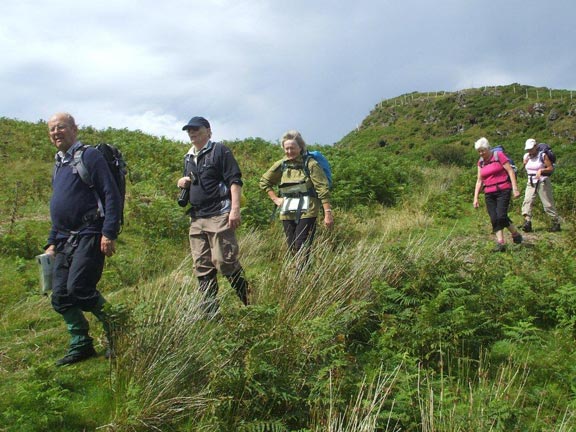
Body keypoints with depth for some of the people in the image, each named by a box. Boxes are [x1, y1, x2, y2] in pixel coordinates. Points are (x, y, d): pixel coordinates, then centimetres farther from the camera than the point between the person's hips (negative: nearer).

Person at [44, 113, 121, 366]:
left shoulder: (89, 156, -5)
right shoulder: (59, 165, 21)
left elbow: (112, 196, -13)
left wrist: (109, 233, -20)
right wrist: (52, 242, 23)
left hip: (89, 236, -8)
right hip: (65, 240, 9)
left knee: (79, 289, -17)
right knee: (60, 297, 5)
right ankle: (81, 345, 18)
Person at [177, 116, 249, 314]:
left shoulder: (219, 151, -2)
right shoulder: (188, 157, 20)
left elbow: (235, 180, -10)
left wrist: (235, 209, -20)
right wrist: (182, 183, 7)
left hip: (219, 216, -8)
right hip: (196, 218, 8)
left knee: (225, 261, -10)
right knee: (202, 266, 7)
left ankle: (249, 302, 9)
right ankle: (210, 311, 14)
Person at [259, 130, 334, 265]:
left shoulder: (310, 164, -7)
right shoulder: (281, 165, 7)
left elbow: (323, 189, -11)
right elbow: (264, 181, 20)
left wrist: (328, 213, -16)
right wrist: (275, 199, 10)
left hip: (306, 212, -5)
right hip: (287, 212, 5)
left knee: (301, 248, -13)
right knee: (292, 249, 9)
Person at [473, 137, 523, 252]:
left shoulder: (499, 156, -2)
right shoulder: (480, 162, 12)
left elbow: (510, 171, -5)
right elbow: (479, 181, 14)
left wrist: (515, 188, -13)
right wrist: (475, 198, 8)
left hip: (503, 190, -5)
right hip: (489, 194, 5)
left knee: (501, 216, -15)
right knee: (494, 219, -4)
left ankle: (516, 234, 7)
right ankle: (500, 242, -3)